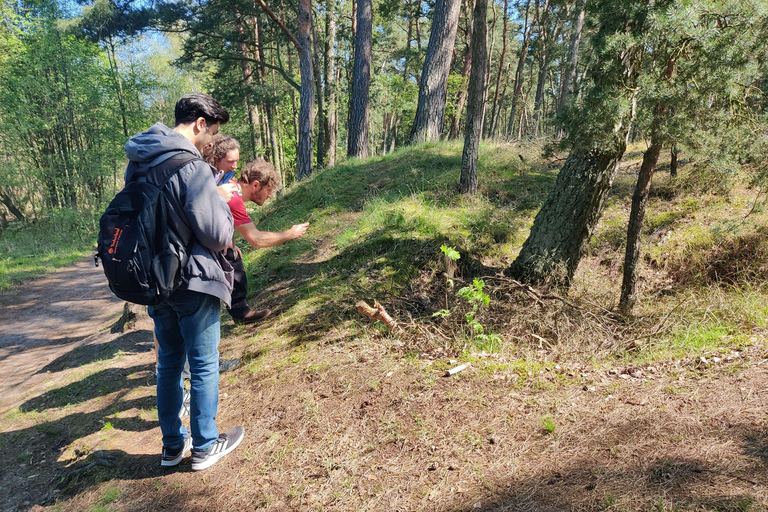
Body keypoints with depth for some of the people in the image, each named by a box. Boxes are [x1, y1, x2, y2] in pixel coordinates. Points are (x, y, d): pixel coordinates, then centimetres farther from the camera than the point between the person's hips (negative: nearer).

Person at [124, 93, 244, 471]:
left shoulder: (137, 162, 6)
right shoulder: (192, 167, -20)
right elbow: (217, 235, -20)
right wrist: (222, 204, -2)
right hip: (193, 283, -8)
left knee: (169, 361, 19)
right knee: (203, 366, 8)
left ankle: (172, 444, 33)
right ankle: (204, 446, 24)